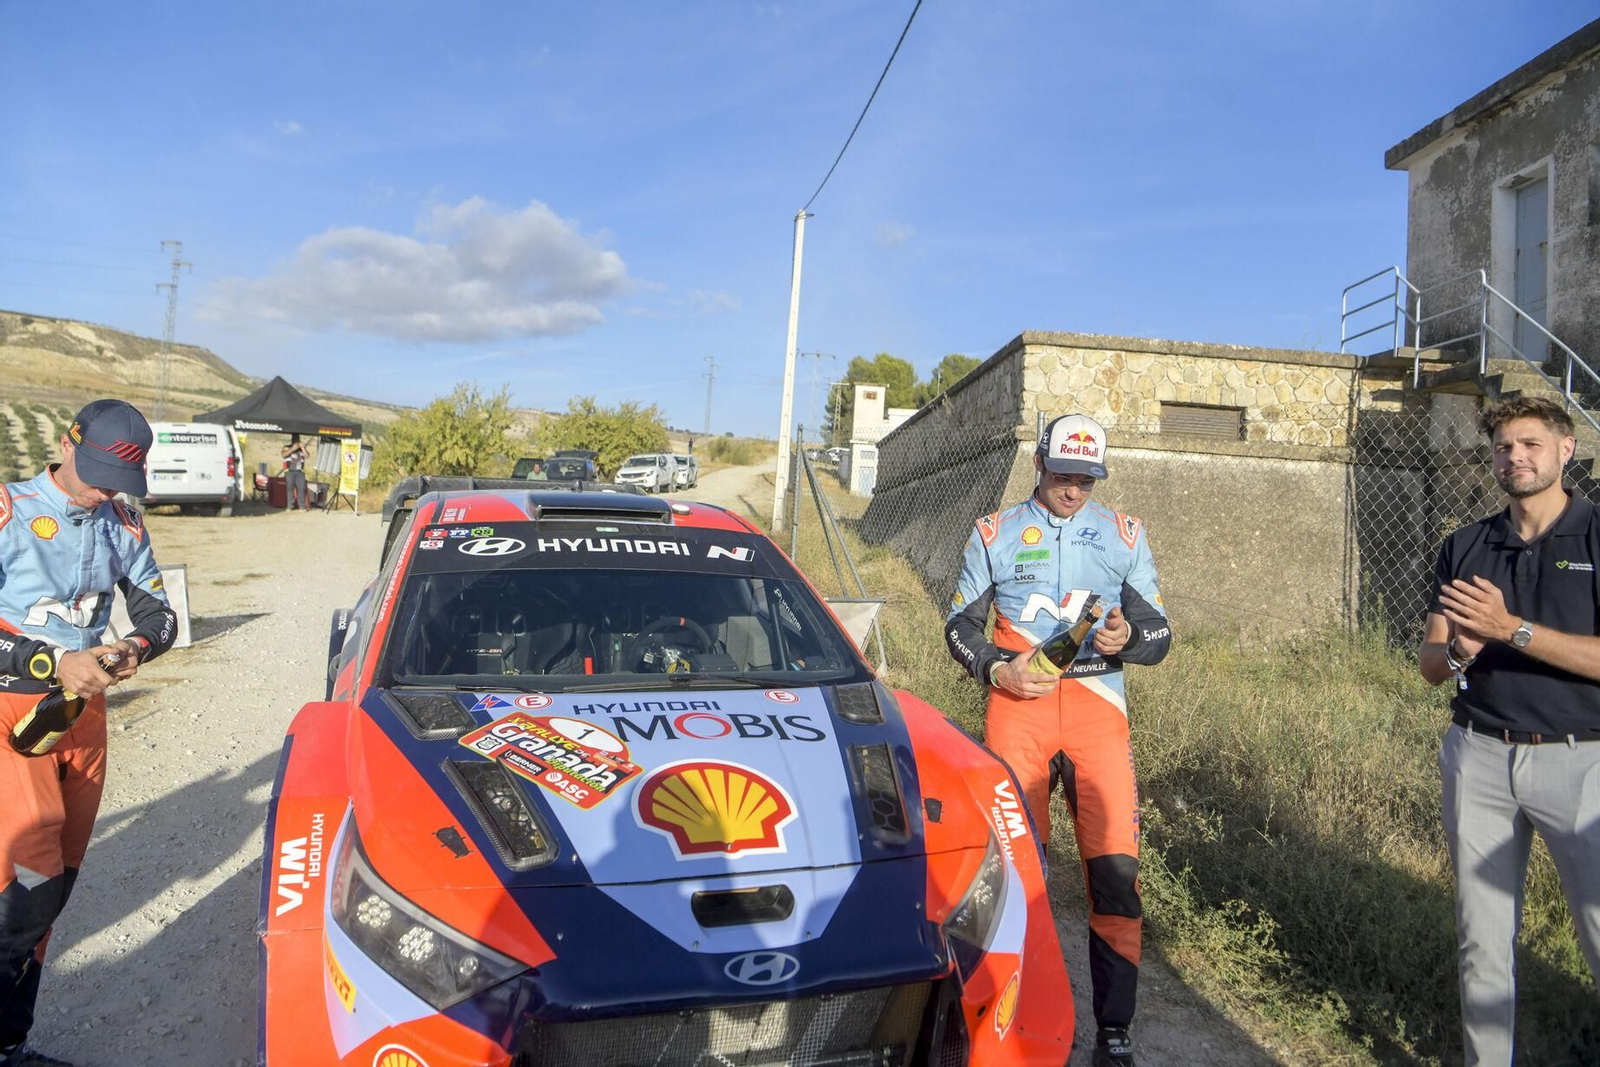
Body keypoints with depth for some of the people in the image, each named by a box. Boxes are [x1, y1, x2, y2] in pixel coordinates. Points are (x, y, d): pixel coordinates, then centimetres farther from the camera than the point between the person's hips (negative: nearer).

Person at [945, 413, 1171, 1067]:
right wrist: (997, 669, -7)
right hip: (1017, 706, 0)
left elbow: (1159, 632, 11)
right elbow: (960, 624, 11)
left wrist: (1129, 638, -12)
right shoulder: (995, 533, 9)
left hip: (1098, 708, 1)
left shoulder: (1125, 535, 12)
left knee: (1116, 868, -7)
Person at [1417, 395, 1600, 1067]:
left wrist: (1510, 629, -21)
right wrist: (1457, 653, -14)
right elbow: (1428, 663, 7)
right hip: (1479, 759, 3)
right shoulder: (1464, 548, 9)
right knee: (1481, 940, 10)